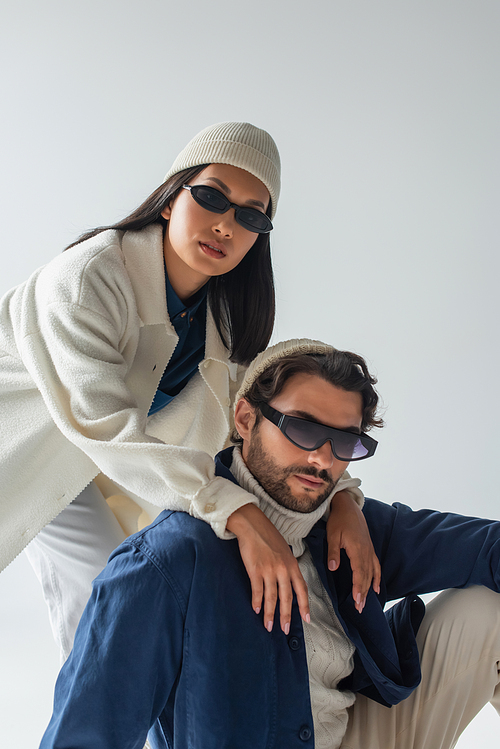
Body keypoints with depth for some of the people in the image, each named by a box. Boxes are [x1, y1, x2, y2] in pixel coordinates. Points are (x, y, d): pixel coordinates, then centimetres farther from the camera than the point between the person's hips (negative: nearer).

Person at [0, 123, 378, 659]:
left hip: (72, 471, 6)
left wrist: (342, 494, -26)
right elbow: (104, 423, -44)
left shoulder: (224, 315, -10)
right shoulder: (87, 278, -34)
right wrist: (240, 515, -51)